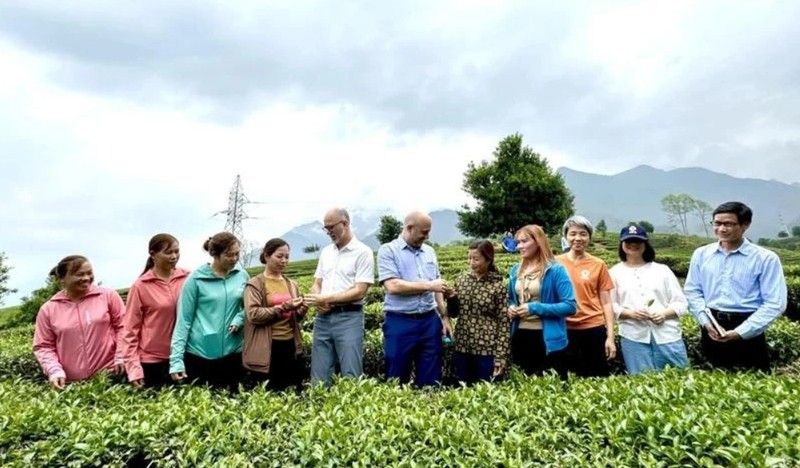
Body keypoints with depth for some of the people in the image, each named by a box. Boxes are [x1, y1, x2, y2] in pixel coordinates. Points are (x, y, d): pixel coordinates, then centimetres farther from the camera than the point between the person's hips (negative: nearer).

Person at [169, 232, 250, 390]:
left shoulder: (242, 276, 0)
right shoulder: (196, 279, -9)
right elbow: (184, 319, -7)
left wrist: (239, 318, -11)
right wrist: (176, 359, -11)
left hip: (233, 352, 3)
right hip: (199, 353, -3)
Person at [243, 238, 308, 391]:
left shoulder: (291, 284, 12)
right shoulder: (255, 284, -4)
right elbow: (253, 314, -15)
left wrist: (301, 310, -4)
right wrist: (283, 307, -19)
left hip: (291, 346, 5)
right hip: (267, 348, -5)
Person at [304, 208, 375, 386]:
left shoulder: (363, 252, -7)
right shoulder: (326, 252, 13)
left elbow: (359, 292, -13)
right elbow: (316, 284, 16)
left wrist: (326, 299, -14)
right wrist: (319, 302, -6)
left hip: (349, 318, -6)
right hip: (323, 318, 6)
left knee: (351, 376, -1)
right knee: (319, 376, 10)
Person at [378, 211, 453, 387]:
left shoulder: (429, 251, 12)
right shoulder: (388, 250, -6)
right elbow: (393, 286, -17)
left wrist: (444, 317, 9)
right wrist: (428, 285, -13)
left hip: (430, 321, 5)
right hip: (400, 323, -5)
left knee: (431, 380, 12)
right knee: (398, 380, 7)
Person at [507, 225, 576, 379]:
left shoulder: (555, 270, -9)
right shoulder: (515, 271, 8)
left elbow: (570, 306, -15)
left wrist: (535, 308, -20)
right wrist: (510, 308, -1)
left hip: (547, 338, -5)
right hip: (520, 337, 6)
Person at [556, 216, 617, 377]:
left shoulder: (598, 265, 0)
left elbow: (606, 303, 2)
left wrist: (610, 336, -2)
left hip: (594, 329, 0)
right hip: (564, 330, 0)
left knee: (597, 377, 10)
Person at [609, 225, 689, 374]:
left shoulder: (662, 270, 10)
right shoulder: (615, 272, 6)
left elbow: (681, 302, 9)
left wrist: (665, 313, -10)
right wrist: (630, 313, -14)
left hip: (667, 334, 2)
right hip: (634, 337, -1)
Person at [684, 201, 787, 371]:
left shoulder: (765, 258, -5)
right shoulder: (701, 254, 4)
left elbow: (775, 303, -8)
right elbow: (692, 291, 7)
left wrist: (740, 332, -14)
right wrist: (706, 322, -7)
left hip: (747, 335, -2)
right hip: (711, 329, 3)